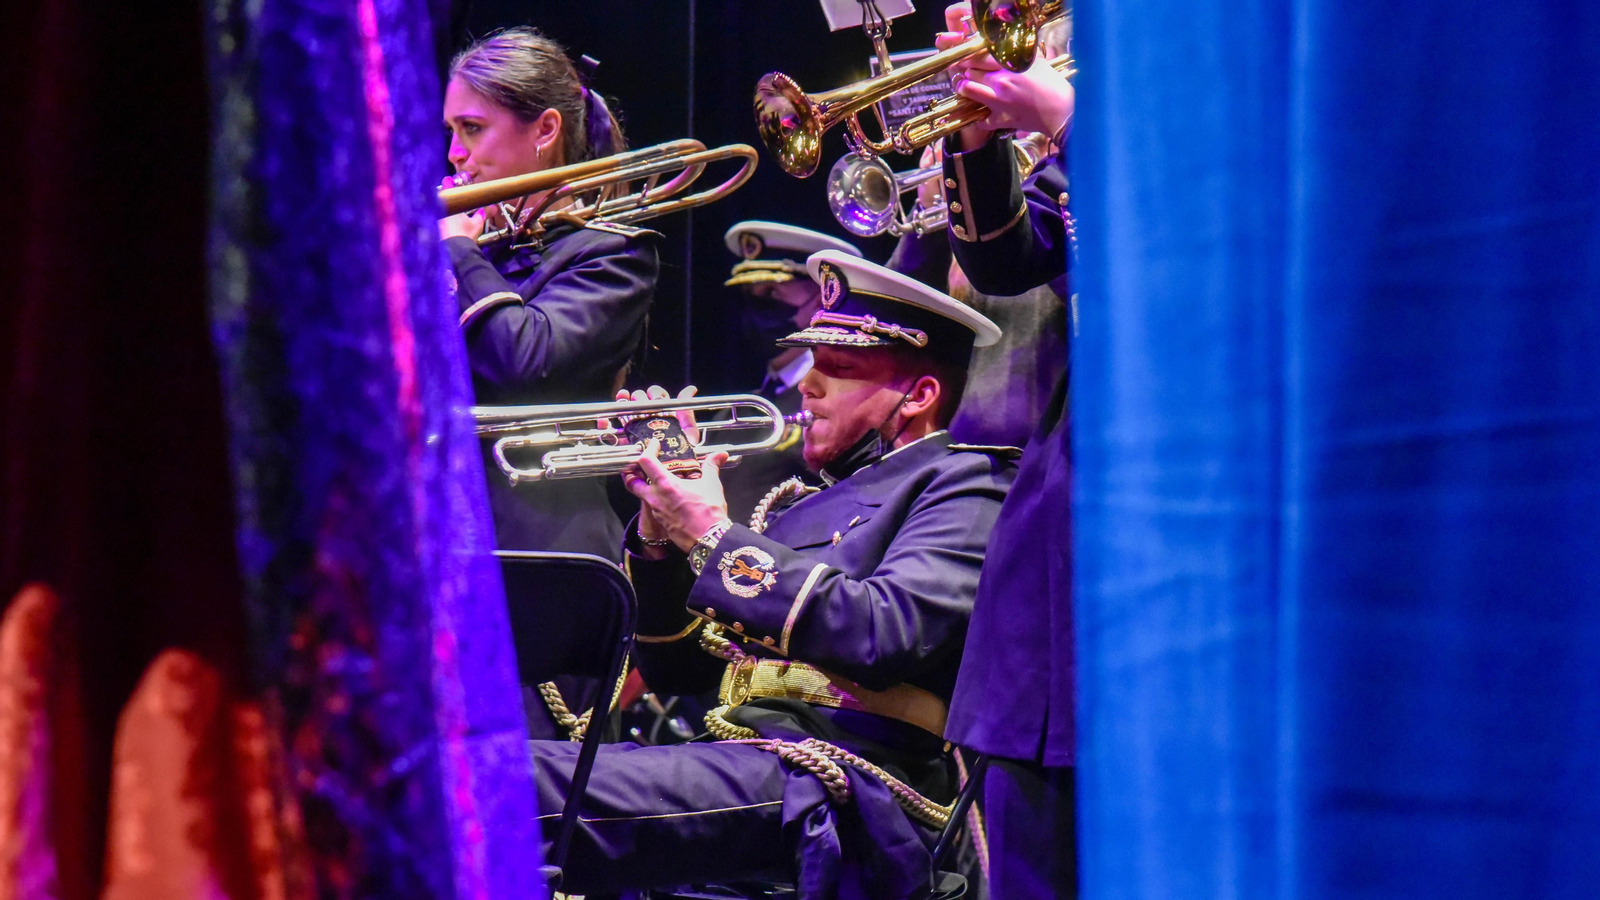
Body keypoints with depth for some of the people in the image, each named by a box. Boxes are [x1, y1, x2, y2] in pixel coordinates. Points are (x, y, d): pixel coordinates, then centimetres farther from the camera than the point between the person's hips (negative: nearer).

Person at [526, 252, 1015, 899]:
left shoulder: (961, 487, 3)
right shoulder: (802, 505, 27)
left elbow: (885, 636, -17)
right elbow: (675, 669, 25)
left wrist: (715, 538, -10)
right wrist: (659, 533, 7)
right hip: (747, 773, 8)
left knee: (520, 782, -32)